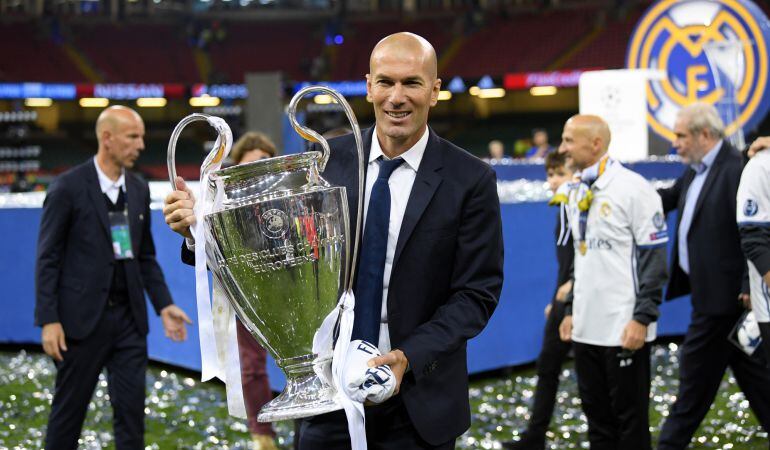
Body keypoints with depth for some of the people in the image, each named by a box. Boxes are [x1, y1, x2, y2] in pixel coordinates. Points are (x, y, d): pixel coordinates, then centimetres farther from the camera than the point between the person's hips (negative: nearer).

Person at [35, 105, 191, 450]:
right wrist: (49, 321, -13)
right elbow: (48, 259, -7)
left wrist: (164, 306, 5)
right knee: (69, 407, 6)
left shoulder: (139, 189, 9)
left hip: (129, 317, 5)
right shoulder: (68, 187, -8)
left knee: (131, 409, 4)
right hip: (83, 317, -5)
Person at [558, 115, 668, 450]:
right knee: (597, 416, 12)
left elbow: (654, 260, -13)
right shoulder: (578, 193, 13)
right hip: (585, 327, 7)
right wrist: (571, 310, 16)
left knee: (630, 418, 1)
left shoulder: (633, 189, -11)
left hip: (624, 330, -7)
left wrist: (642, 319, -17)